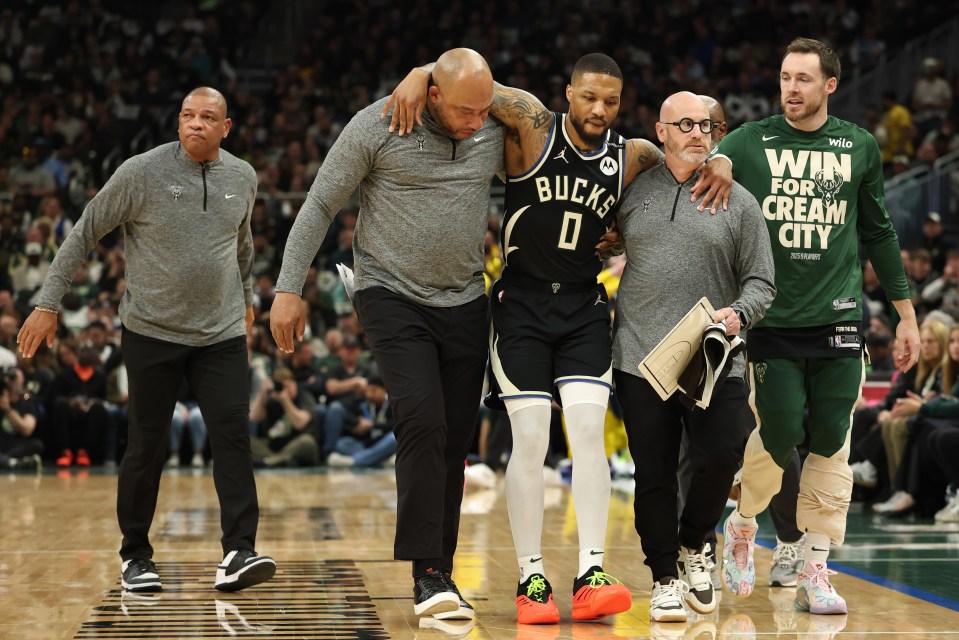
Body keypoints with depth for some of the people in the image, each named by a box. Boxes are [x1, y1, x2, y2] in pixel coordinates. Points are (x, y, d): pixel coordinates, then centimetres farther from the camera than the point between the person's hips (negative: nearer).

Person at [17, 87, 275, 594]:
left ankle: (238, 555, -16)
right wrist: (48, 304, -5)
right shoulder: (142, 173, -9)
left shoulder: (243, 178, 3)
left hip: (221, 335, 3)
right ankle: (135, 556, 18)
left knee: (233, 437, -12)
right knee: (147, 448, 2)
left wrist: (246, 297, 30)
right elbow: (83, 235, -3)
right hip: (152, 332, -2)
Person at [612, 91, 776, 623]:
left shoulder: (739, 203, 7)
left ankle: (693, 544, 17)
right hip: (641, 358, 1)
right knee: (653, 475, 1)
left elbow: (761, 280, 5)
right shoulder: (632, 192, 10)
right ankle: (665, 579, 16)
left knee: (721, 458, -12)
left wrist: (739, 313, -13)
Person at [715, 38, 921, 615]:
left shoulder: (859, 147, 9)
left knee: (831, 443, -2)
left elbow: (879, 233, 16)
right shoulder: (747, 144, 2)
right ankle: (743, 527, 23)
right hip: (772, 321, -2)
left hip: (838, 319, 2)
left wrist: (906, 313, 17)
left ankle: (816, 572, 7)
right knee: (778, 437, -6)